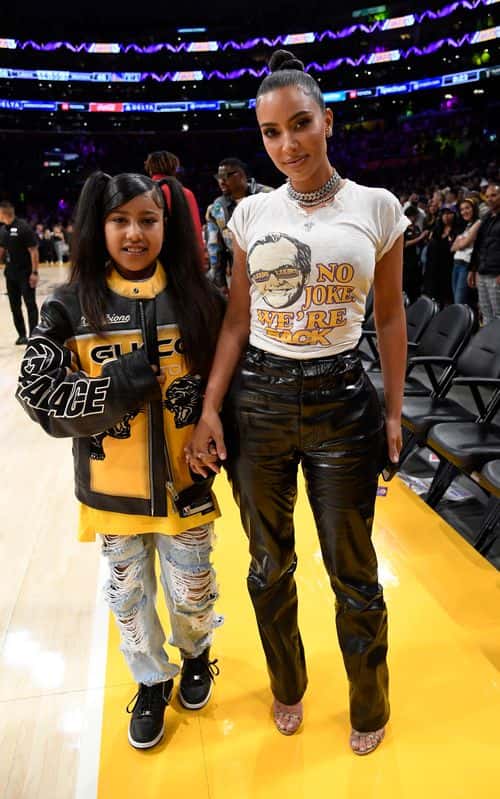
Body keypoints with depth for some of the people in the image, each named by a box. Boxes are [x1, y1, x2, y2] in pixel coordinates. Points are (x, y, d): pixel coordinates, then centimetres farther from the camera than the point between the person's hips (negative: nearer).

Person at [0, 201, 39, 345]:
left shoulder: (23, 227, -14)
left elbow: (34, 251, -15)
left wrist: (34, 272, -18)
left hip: (26, 273, -8)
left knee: (30, 304, -2)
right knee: (14, 305, 11)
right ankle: (22, 335, 21)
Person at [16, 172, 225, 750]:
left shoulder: (198, 299, -3)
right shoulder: (71, 307, -6)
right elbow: (37, 390, -8)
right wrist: (111, 389, -20)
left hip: (184, 482, 0)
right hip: (112, 489, 1)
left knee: (192, 593, 15)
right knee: (129, 596, 18)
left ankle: (196, 653, 49)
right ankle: (151, 681, 45)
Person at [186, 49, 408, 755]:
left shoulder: (377, 207, 0)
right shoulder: (252, 213, 4)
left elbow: (391, 317, 4)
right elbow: (237, 319, 4)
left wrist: (394, 411, 0)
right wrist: (210, 409, -4)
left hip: (342, 402, -1)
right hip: (255, 400, 2)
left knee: (352, 572, 10)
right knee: (270, 562, 16)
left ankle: (369, 707, 39)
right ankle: (288, 687, 45)